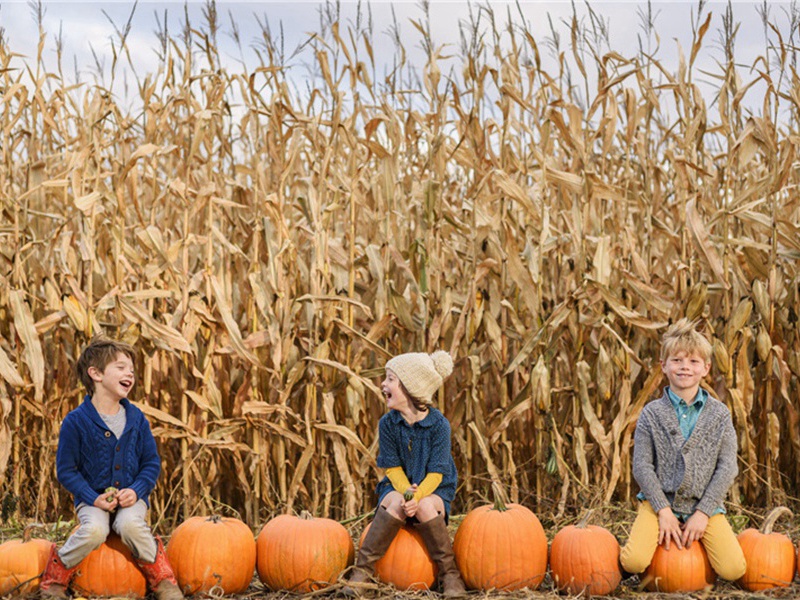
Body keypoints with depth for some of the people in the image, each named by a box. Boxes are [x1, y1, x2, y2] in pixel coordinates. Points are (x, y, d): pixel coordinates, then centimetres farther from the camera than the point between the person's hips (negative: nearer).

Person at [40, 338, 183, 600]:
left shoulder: (136, 418, 3)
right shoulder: (76, 421, -8)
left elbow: (152, 463, 7)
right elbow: (66, 469, -5)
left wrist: (136, 490, -11)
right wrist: (93, 498, -16)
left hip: (131, 498, 2)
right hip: (93, 499, -2)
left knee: (131, 525, -32)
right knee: (94, 530, -32)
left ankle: (162, 579, -10)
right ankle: (55, 579, -6)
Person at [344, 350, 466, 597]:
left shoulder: (439, 424, -15)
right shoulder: (387, 423, -6)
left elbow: (436, 473, -16)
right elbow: (393, 468, -6)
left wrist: (418, 495, -34)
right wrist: (406, 491, -26)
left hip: (433, 489, -2)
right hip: (398, 486, 2)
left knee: (425, 507, -35)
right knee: (396, 504, -33)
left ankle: (449, 573, -22)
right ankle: (362, 570, -28)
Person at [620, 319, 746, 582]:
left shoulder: (719, 414, 3)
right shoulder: (652, 413, 1)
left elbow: (727, 467, -2)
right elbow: (642, 466, -4)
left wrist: (703, 512, -10)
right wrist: (663, 511, -13)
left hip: (704, 503, 2)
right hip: (660, 499, -1)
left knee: (733, 569, -16)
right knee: (633, 562, -25)